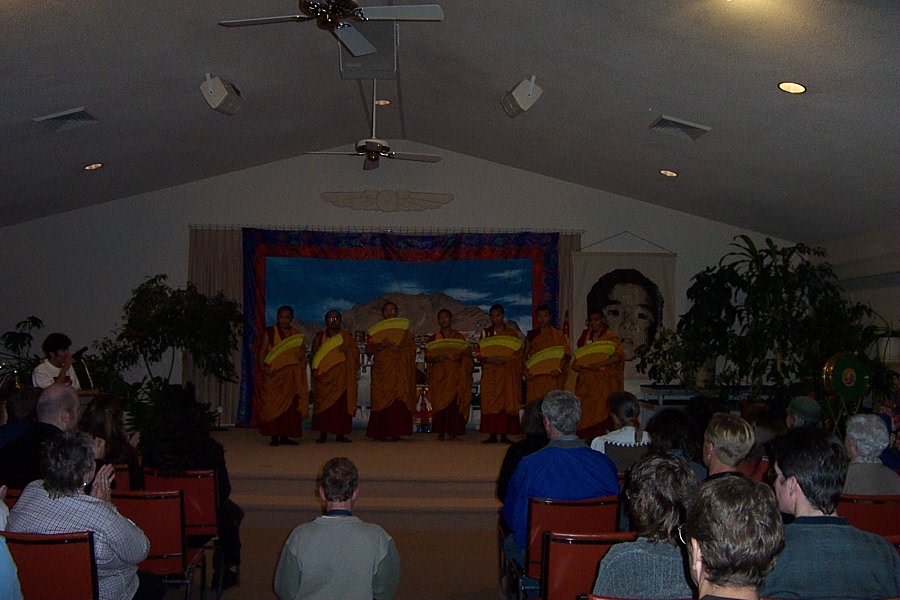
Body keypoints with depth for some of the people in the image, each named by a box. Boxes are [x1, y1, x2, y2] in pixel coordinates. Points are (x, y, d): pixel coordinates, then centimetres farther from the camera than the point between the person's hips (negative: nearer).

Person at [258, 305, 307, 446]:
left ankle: (285, 436, 6)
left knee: (290, 405, 0)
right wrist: (263, 367, -18)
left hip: (291, 376, 3)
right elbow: (262, 352, -1)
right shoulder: (270, 332, 3)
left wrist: (301, 355, -4)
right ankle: (274, 436, -4)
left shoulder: (296, 334, 14)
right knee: (273, 404, -7)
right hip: (273, 375, -3)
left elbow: (303, 350, 21)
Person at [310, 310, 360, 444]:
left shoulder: (347, 336, 12)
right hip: (323, 376, 0)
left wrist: (346, 351, -14)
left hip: (341, 376, 1)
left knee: (342, 405, -5)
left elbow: (355, 354, 7)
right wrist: (314, 370, -10)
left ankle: (340, 434, 0)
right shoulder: (319, 337, 11)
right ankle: (323, 434, -3)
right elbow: (314, 355, 6)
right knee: (323, 403, -7)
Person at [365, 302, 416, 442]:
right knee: (381, 402, -9)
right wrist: (379, 346, -11)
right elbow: (368, 350, 8)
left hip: (399, 372, 0)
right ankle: (381, 434, -10)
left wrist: (398, 348, -13)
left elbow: (411, 349, 5)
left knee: (398, 403, -10)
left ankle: (394, 433, -10)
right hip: (382, 372, 1)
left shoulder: (404, 331, 15)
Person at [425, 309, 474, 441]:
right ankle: (440, 433, -3)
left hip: (455, 377, -1)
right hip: (439, 377, 1)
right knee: (439, 403, -7)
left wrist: (459, 357, -15)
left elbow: (468, 356, 5)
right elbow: (427, 357, 8)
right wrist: (435, 359, -12)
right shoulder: (433, 339, 14)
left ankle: (453, 433, -6)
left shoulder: (459, 337, 11)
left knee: (454, 404, -10)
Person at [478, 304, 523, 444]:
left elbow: (519, 352, 0)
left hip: (507, 374, -1)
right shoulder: (485, 332, 11)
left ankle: (504, 435, -1)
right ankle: (492, 435, -1)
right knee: (490, 402, -4)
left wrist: (505, 359, -16)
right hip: (490, 373, 1)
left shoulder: (512, 333, 7)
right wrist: (489, 359, -15)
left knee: (506, 403, -5)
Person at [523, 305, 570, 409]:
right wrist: (526, 371, -2)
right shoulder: (531, 335, 13)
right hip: (535, 377, 1)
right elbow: (526, 355, 13)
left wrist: (559, 369, -12)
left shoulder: (559, 334, 8)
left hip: (553, 376, -1)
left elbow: (566, 354, 2)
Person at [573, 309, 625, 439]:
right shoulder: (586, 335, 15)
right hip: (586, 382, 5)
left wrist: (599, 364, -26)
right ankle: (585, 440, 2)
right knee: (585, 412, -1)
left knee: (600, 412, -9)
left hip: (603, 381, -5)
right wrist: (576, 364, 1)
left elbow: (618, 355, -17)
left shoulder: (611, 337, -3)